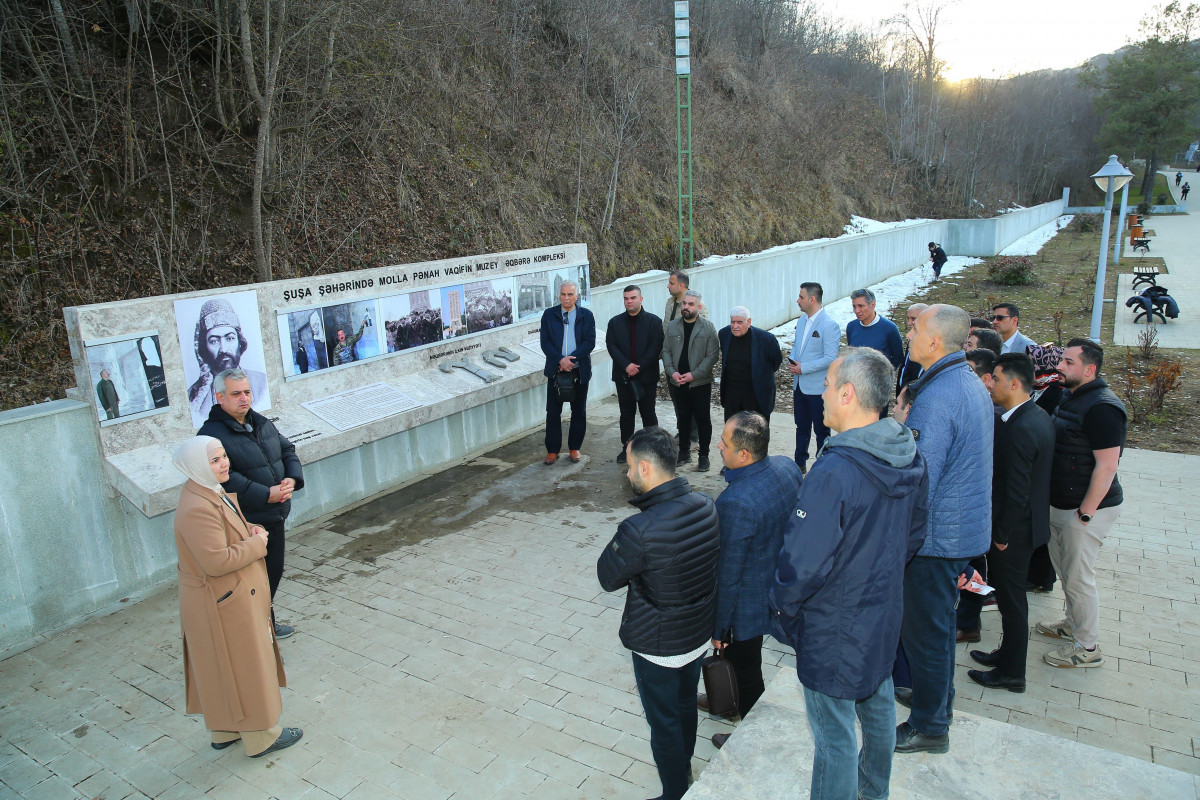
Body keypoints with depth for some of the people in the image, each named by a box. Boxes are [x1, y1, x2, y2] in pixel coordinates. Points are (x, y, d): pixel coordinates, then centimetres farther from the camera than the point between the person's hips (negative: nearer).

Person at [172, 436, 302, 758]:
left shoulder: (213, 494, 4)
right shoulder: (197, 509, -29)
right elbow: (217, 561, -32)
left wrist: (251, 530, -1)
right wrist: (257, 544, -19)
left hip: (230, 598, 10)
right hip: (223, 606, -10)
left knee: (224, 670, 23)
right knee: (245, 669, 6)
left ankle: (224, 731, 40)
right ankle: (261, 737, 23)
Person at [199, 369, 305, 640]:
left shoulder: (261, 423, 11)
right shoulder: (212, 434, -16)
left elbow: (287, 449, 13)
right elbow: (225, 479, -25)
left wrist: (292, 478, -7)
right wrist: (266, 494, -26)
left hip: (275, 516, 8)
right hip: (246, 523, -8)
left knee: (274, 572, 20)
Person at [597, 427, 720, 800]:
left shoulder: (639, 531, -35)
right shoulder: (707, 506, -15)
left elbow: (608, 577, -18)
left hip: (658, 646, -7)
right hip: (700, 633, 7)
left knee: (664, 723, 17)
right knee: (686, 705, 30)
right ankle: (684, 767, 54)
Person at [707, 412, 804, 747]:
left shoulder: (735, 504, -36)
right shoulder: (788, 467, -12)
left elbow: (728, 575, -25)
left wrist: (718, 627, -11)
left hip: (748, 603, -8)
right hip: (780, 586, 8)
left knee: (746, 669, 16)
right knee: (741, 657, 31)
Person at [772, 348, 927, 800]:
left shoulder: (834, 472, -32)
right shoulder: (910, 458, -6)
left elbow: (802, 563, -27)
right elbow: (915, 535, 8)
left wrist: (783, 612, -10)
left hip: (833, 629, -9)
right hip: (885, 612, 9)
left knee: (834, 736, 9)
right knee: (878, 704, 28)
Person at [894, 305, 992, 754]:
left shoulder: (935, 400, -26)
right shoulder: (974, 386, 6)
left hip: (937, 536, -10)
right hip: (968, 528, 10)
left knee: (923, 630, 6)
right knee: (940, 620, 24)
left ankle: (929, 727, 21)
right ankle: (938, 697, 42)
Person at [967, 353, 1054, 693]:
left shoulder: (1020, 429, -27)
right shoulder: (1038, 417, 4)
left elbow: (1016, 491, -26)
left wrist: (1002, 534, -16)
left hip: (1013, 529, -10)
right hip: (1029, 522, 10)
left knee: (1011, 598, 5)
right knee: (1010, 595, 22)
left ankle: (1012, 672, 21)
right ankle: (1008, 654, 38)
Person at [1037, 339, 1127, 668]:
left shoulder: (1102, 407, -21)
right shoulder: (1071, 398, 10)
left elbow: (1107, 466, -23)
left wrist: (1085, 514, -21)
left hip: (1087, 508, -9)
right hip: (1061, 505, 9)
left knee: (1077, 577, 1)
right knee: (1063, 568, 21)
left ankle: (1087, 647, 16)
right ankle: (1073, 623, 40)